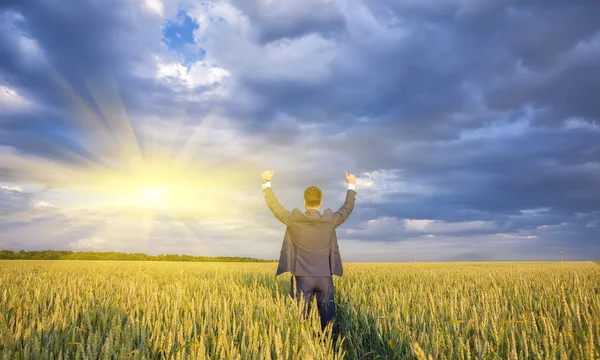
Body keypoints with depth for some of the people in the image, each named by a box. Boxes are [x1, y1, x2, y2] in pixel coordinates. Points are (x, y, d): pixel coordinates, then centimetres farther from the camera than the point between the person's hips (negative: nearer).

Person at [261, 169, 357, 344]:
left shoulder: (293, 219, -8)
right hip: (325, 278, 1)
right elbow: (347, 208, 13)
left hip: (302, 278, -1)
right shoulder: (330, 220, -3)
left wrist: (266, 182, 16)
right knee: (329, 321, 8)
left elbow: (273, 204, 4)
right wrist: (352, 185, 27)